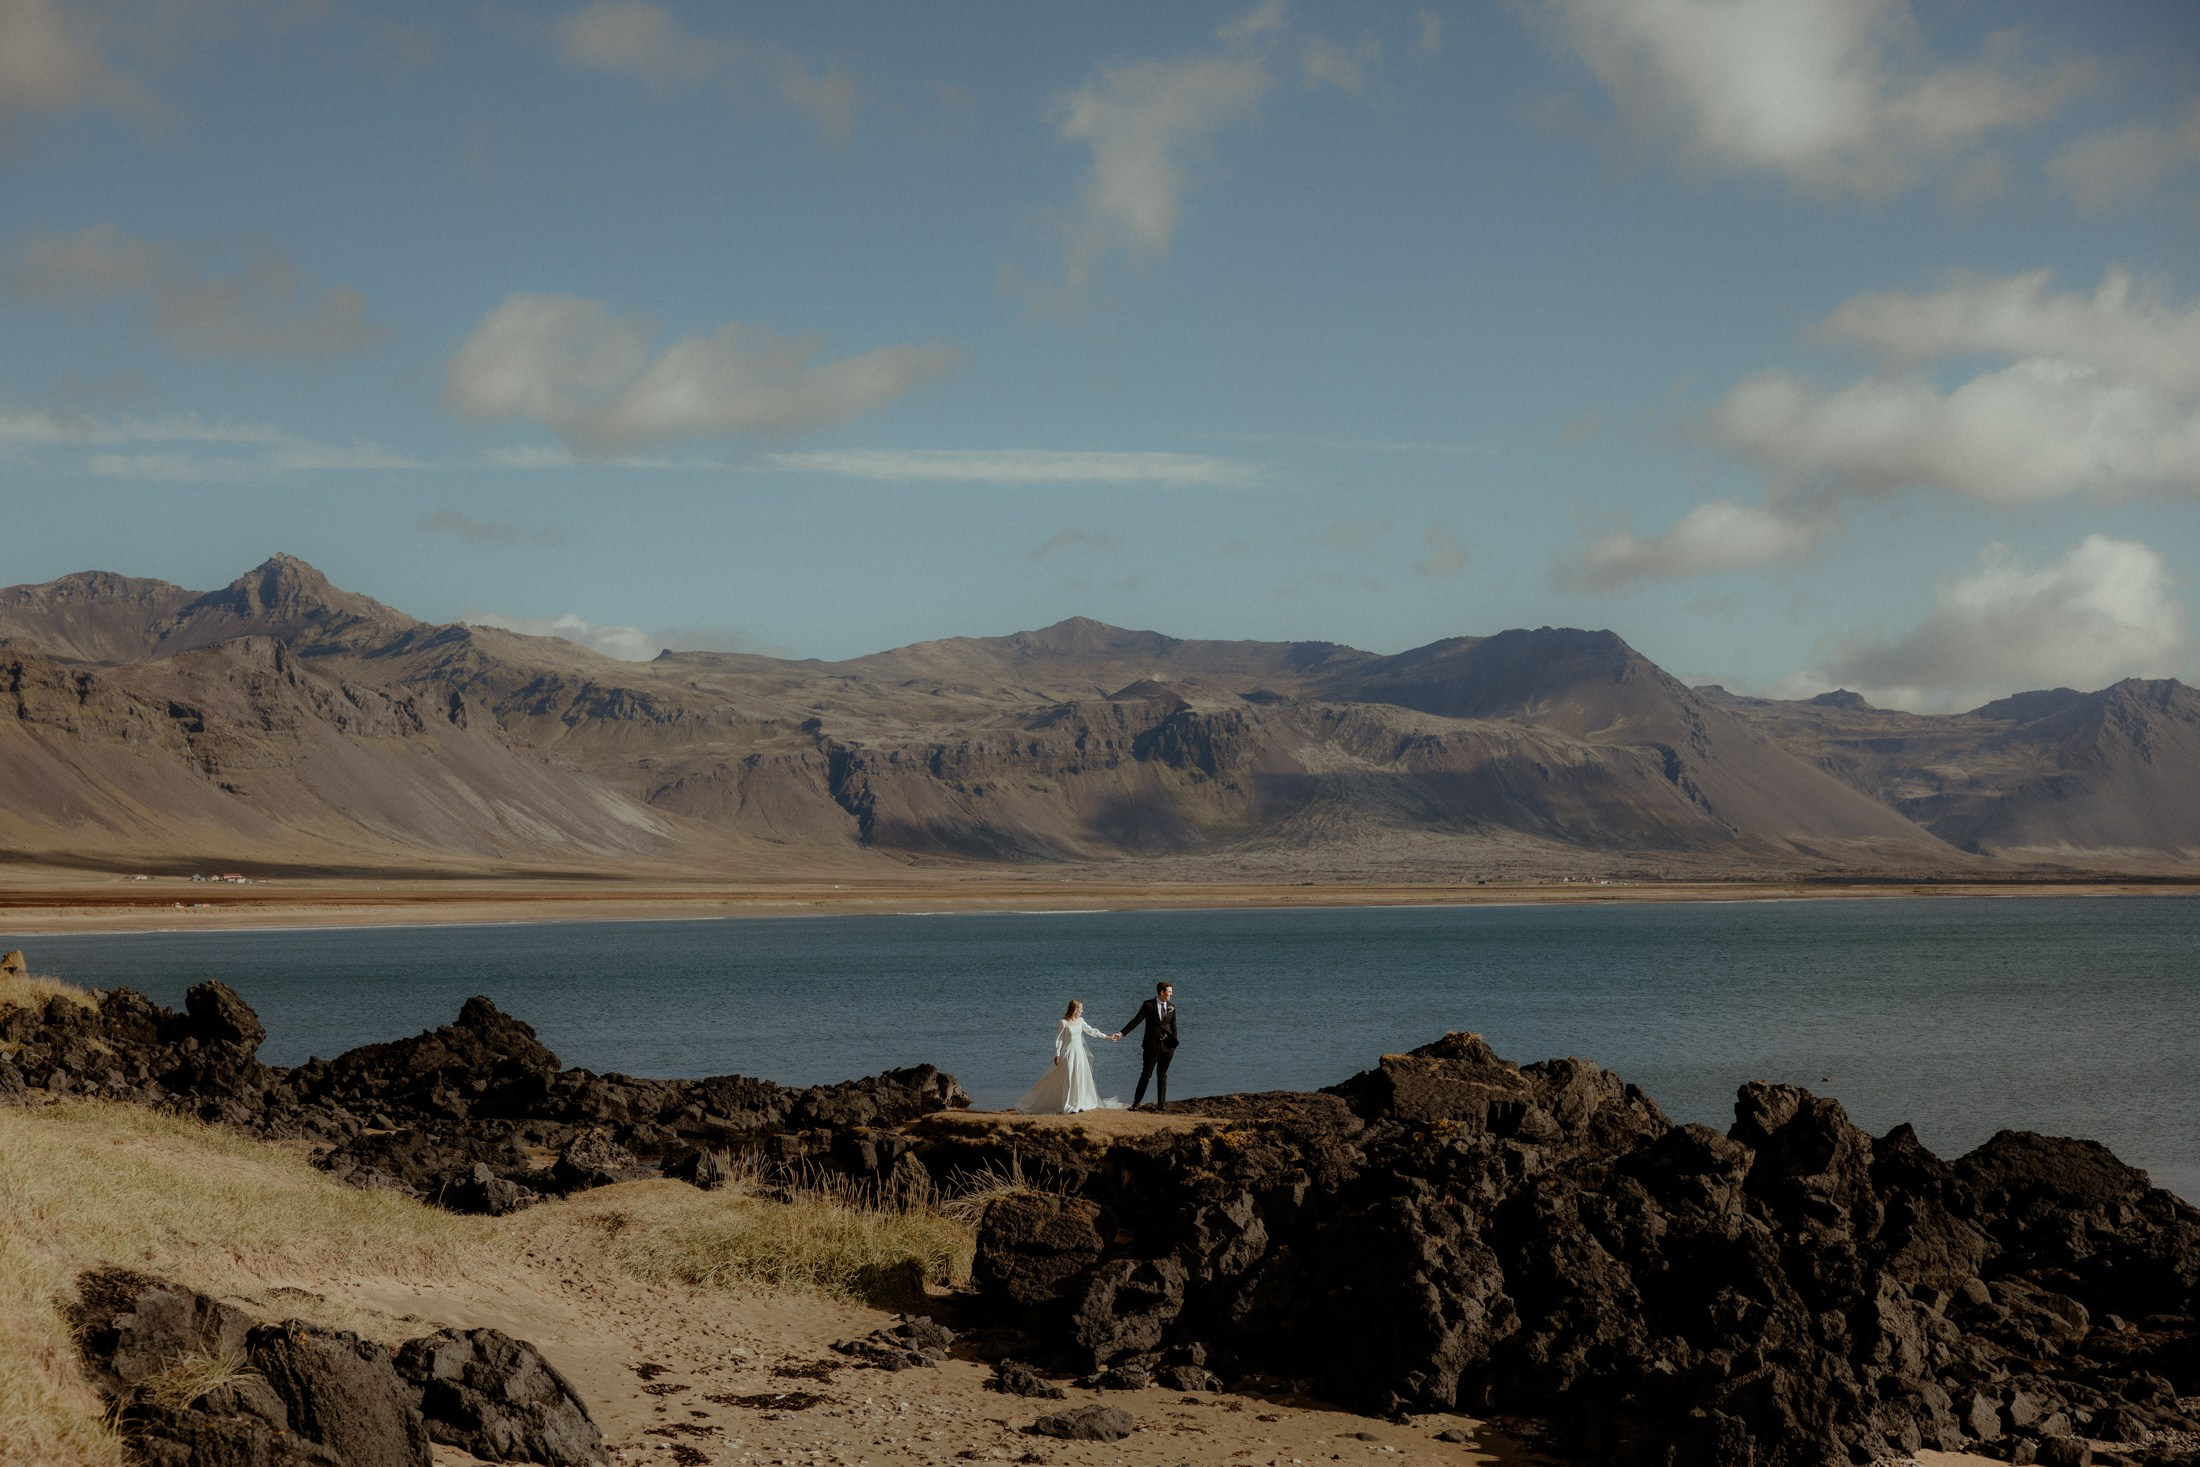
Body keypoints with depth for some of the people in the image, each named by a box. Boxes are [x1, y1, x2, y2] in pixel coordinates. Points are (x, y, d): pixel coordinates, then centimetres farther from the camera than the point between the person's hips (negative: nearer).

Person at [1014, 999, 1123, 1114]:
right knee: (1068, 1079, -5)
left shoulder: (1080, 1021, 7)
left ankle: (1078, 1104, 17)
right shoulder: (1064, 1023, -11)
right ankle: (1068, 1106, 0)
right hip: (1068, 1053, -7)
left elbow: (1091, 1031, 16)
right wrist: (1057, 1055, -12)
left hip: (1079, 1053, 7)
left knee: (1080, 1079, 8)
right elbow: (1058, 1039, -9)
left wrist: (1107, 1037, 18)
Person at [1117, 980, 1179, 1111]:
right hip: (1152, 1045, -3)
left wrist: (1174, 1043, 5)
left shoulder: (1171, 1007, 7)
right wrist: (1122, 1033, -14)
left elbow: (1173, 1026, 11)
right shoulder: (1148, 1005, -4)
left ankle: (1161, 1103, 12)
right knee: (1145, 1074, -1)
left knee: (1162, 1075, 8)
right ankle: (1136, 1103, 5)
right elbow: (1136, 1020, -6)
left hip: (1167, 1046, 3)